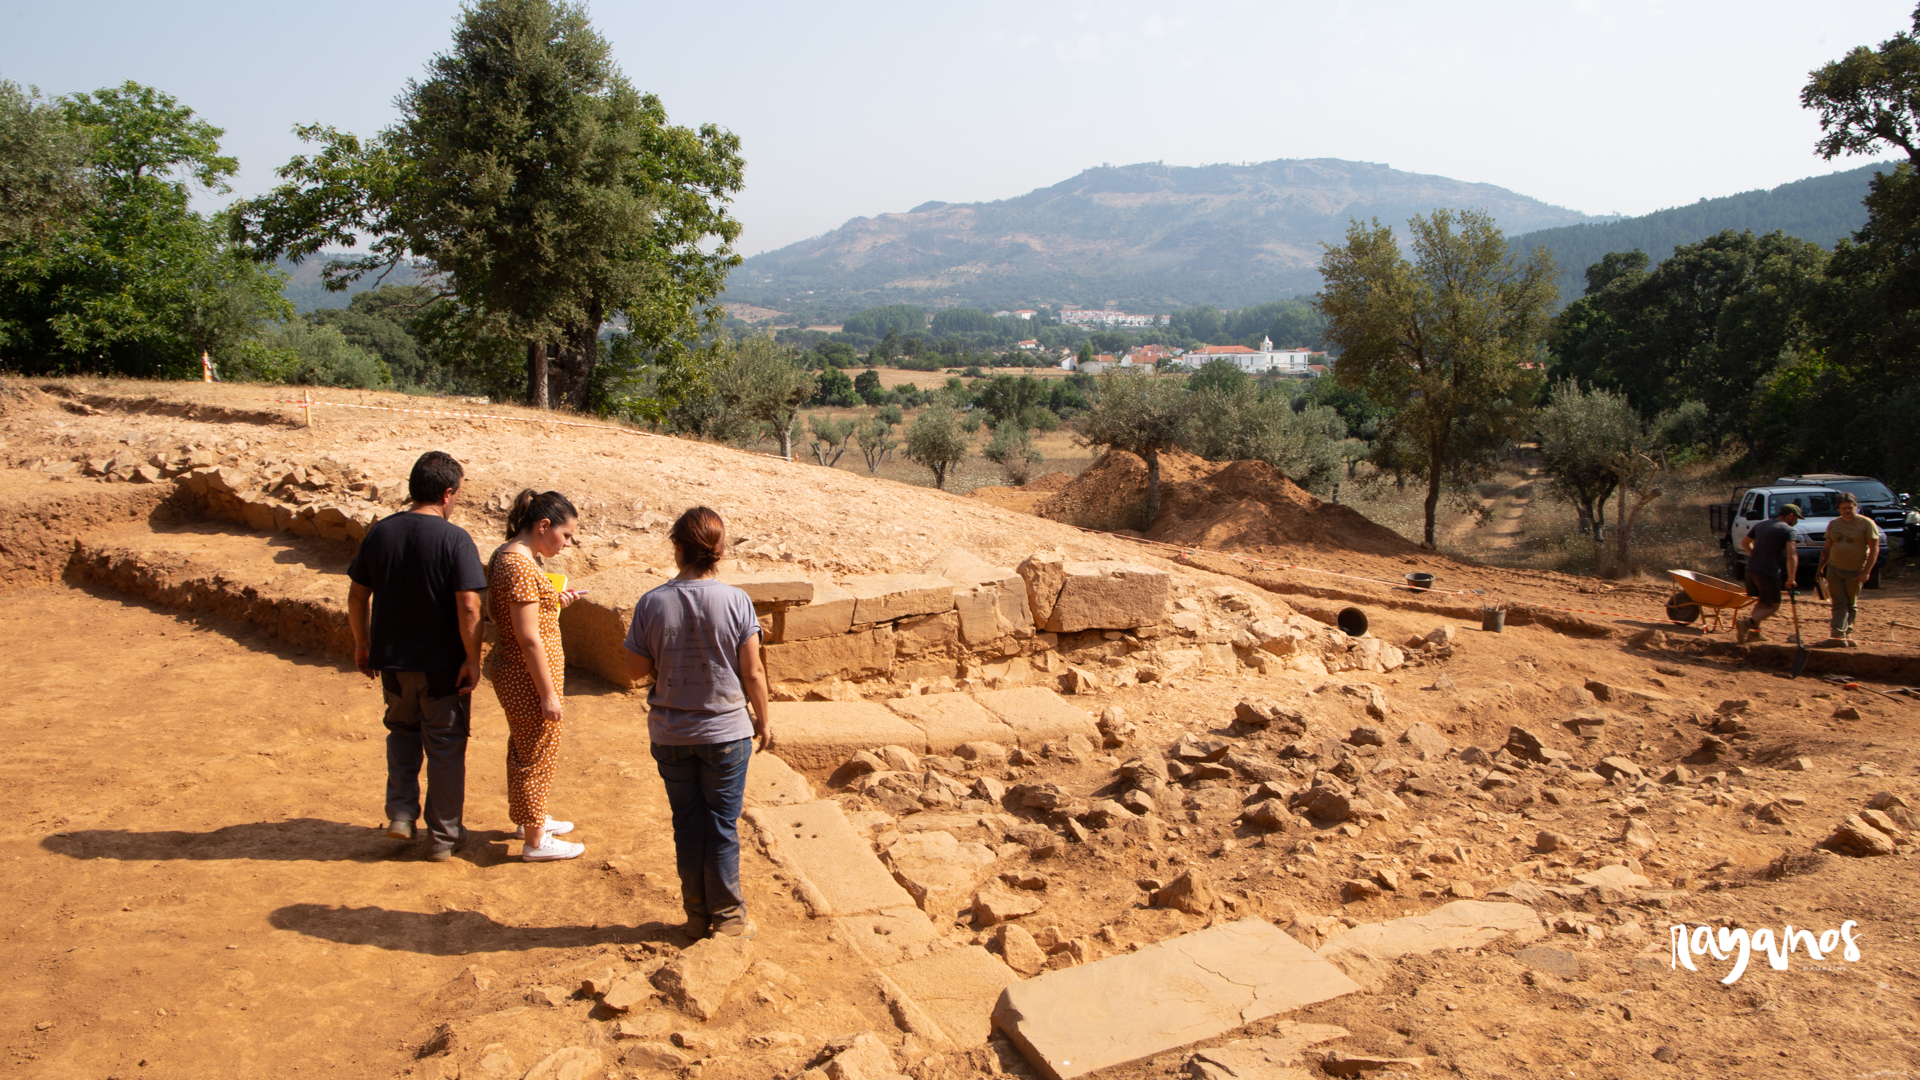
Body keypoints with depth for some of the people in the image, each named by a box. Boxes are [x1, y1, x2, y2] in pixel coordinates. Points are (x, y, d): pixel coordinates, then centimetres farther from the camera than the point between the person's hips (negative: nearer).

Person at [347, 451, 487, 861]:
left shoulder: (380, 533, -1)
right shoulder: (454, 539, -16)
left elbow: (357, 596, 6)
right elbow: (469, 607, -22)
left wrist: (362, 644, 18)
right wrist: (472, 659, -13)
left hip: (391, 659, 4)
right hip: (442, 665, -4)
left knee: (403, 729, 29)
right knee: (445, 747, 11)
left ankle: (401, 812, 21)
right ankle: (443, 837, 20)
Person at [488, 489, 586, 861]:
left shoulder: (506, 555, 7)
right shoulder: (521, 566, -24)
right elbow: (529, 638, -24)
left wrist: (553, 602, 6)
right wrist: (549, 693, -20)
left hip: (512, 667, 10)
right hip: (529, 676, -10)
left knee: (524, 749, 24)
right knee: (537, 754, 4)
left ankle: (530, 819, 41)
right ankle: (535, 841, 18)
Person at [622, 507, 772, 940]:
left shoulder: (652, 603, -11)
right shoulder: (736, 601, -14)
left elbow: (636, 669, -4)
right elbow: (752, 672, -10)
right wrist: (763, 721, 4)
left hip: (670, 734, 1)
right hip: (726, 730, -1)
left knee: (687, 823, 15)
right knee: (723, 824, 12)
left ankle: (696, 915, 25)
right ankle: (726, 915, 22)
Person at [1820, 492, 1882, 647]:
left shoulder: (1866, 523, -6)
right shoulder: (1833, 524, 8)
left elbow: (1874, 550, -9)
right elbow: (1827, 548, 15)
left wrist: (1865, 572, -15)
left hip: (1855, 572, -3)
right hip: (1834, 569, 3)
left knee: (1851, 604, 7)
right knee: (1839, 603, -2)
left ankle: (1847, 633, 16)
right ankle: (1838, 635, -7)